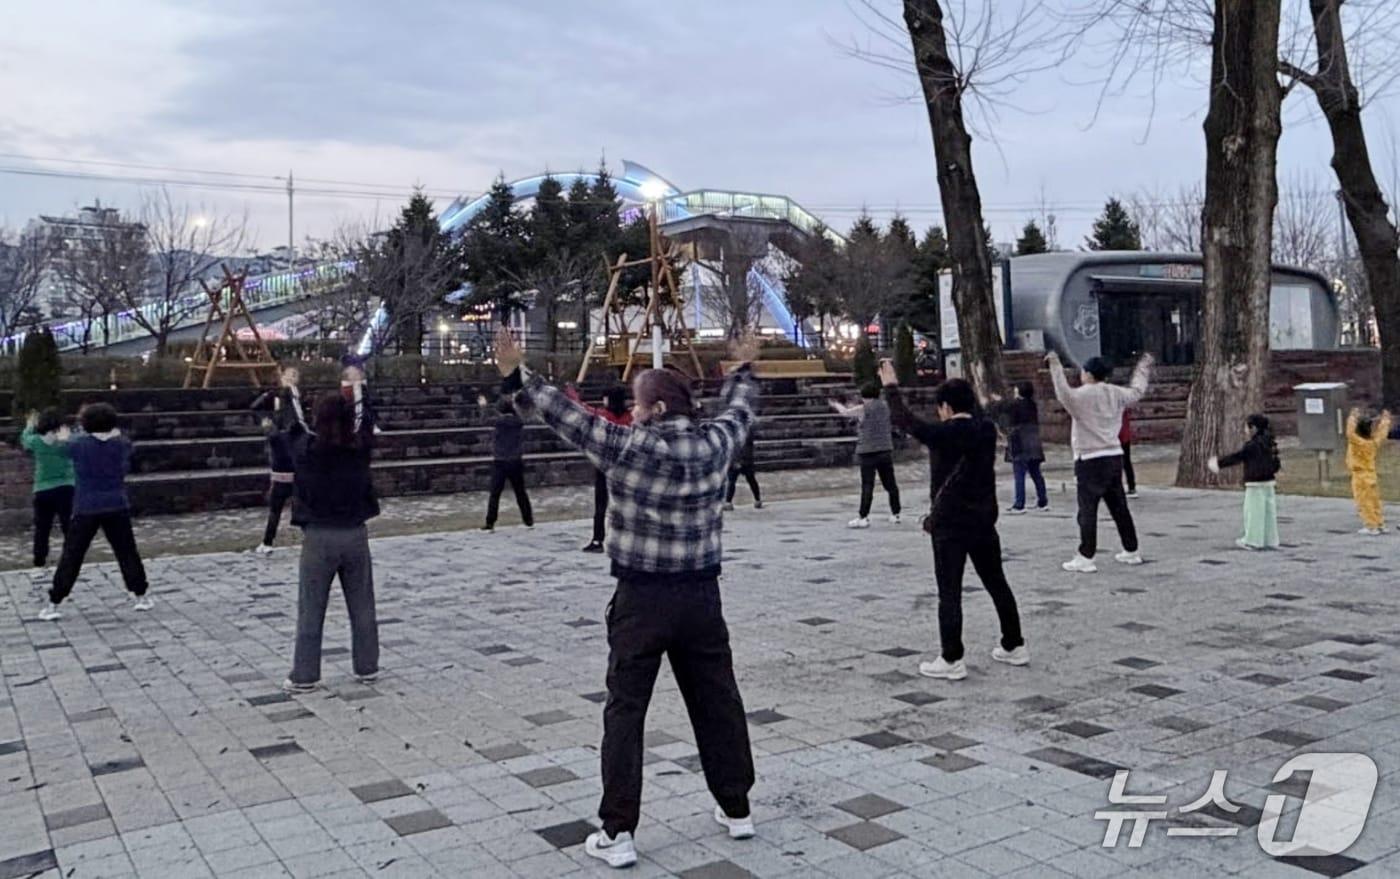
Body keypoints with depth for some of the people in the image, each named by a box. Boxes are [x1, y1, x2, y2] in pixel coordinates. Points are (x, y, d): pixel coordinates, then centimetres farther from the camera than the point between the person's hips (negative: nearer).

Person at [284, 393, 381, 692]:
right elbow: (369, 427, 14)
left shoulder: (305, 448, -11)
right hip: (355, 534, 2)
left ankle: (304, 676, 12)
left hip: (318, 536, -2)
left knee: (311, 611, 7)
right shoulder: (361, 447, -6)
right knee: (362, 607, 13)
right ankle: (367, 668, 21)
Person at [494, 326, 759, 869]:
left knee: (625, 711, 4)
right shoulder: (715, 443, 0)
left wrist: (516, 377, -3)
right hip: (701, 595, 4)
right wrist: (743, 370, 39)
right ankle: (737, 809, 28)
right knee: (718, 702, 15)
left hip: (642, 599, -4)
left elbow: (566, 415, -10)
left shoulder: (627, 446, -13)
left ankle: (617, 834, 7)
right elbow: (740, 411, 20)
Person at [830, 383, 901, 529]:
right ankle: (895, 515, 18)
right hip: (886, 450, 6)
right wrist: (853, 408, 26)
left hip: (868, 451, -6)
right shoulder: (884, 407, 9)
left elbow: (845, 412, 6)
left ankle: (863, 518, -6)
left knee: (867, 485, -6)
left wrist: (837, 405, 26)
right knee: (890, 484, 11)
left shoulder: (863, 409, -9)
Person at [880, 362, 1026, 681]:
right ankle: (1014, 646, 25)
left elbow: (905, 420, -10)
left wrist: (891, 387, 0)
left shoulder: (943, 433, -15)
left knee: (949, 592, -2)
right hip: (983, 521, 7)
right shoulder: (987, 430, 2)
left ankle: (952, 660, -1)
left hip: (950, 525, -7)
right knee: (997, 584, 17)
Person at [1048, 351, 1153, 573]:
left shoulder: (1083, 395, -13)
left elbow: (1064, 394, -34)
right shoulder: (1116, 393, 9)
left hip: (1091, 461, -7)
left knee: (1087, 511, -5)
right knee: (1119, 507, 17)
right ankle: (1132, 551, 26)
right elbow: (1136, 391, 28)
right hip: (1114, 457, 7)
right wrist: (1144, 367, 43)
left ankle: (1085, 558, -6)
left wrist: (1055, 365, -33)